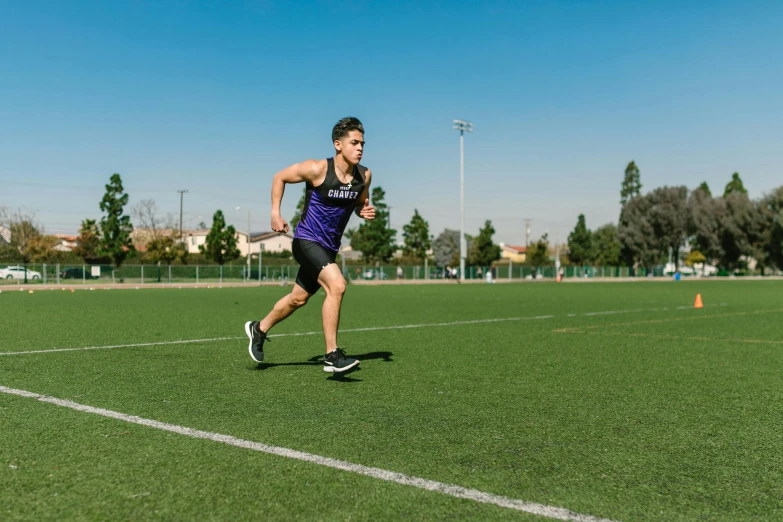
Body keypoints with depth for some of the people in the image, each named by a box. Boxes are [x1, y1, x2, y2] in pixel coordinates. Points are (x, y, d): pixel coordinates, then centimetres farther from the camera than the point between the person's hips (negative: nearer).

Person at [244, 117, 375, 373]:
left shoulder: (364, 175, -2)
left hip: (329, 247, 7)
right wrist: (275, 213, -8)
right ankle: (332, 356, -18)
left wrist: (366, 211, -7)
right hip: (307, 240, -7)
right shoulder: (318, 169, -17)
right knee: (337, 285, -26)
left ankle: (259, 329, 44)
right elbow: (279, 177, -2)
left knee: (298, 299, 19)